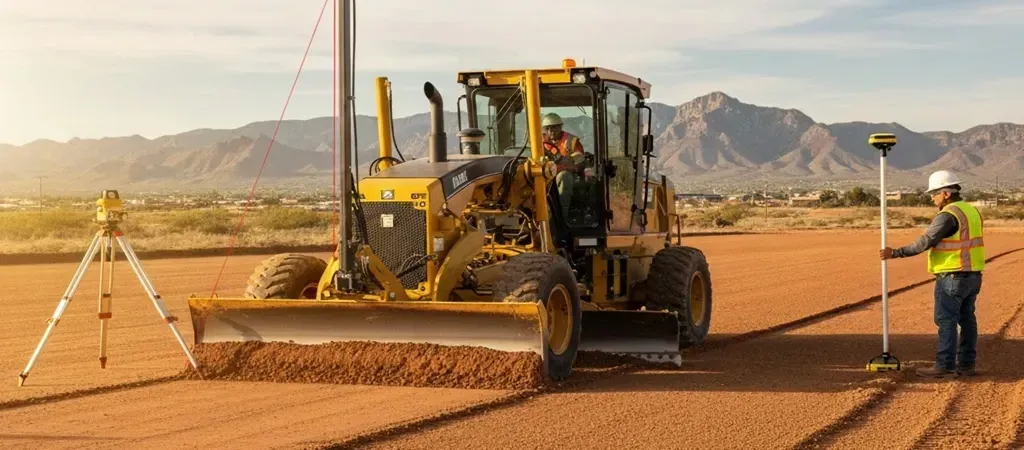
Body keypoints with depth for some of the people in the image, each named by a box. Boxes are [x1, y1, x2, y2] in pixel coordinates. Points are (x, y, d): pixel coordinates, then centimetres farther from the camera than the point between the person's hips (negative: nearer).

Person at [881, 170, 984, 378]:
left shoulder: (948, 215, -17)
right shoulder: (972, 211, 12)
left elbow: (925, 242, -19)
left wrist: (896, 253, -14)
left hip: (952, 276, -9)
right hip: (973, 275, 9)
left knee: (946, 320, -5)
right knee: (966, 319, 12)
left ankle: (945, 366, -4)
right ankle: (967, 363, 16)